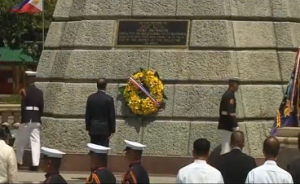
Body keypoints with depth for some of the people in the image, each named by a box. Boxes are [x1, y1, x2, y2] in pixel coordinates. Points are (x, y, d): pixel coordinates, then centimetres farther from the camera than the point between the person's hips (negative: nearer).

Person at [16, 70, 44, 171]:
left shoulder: (25, 91, -9)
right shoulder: (40, 92, 5)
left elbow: (23, 106, -11)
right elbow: (41, 107, 7)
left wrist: (22, 118, -5)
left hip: (27, 119, -4)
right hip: (36, 119, 4)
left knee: (21, 141, 11)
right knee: (35, 142, 1)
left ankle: (19, 161, 20)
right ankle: (35, 164, -6)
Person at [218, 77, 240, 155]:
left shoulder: (226, 94, 15)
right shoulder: (230, 95, -16)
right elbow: (231, 113, -23)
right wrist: (236, 126, -22)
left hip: (225, 124, 10)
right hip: (228, 125, -10)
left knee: (226, 145, 14)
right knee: (227, 146, -7)